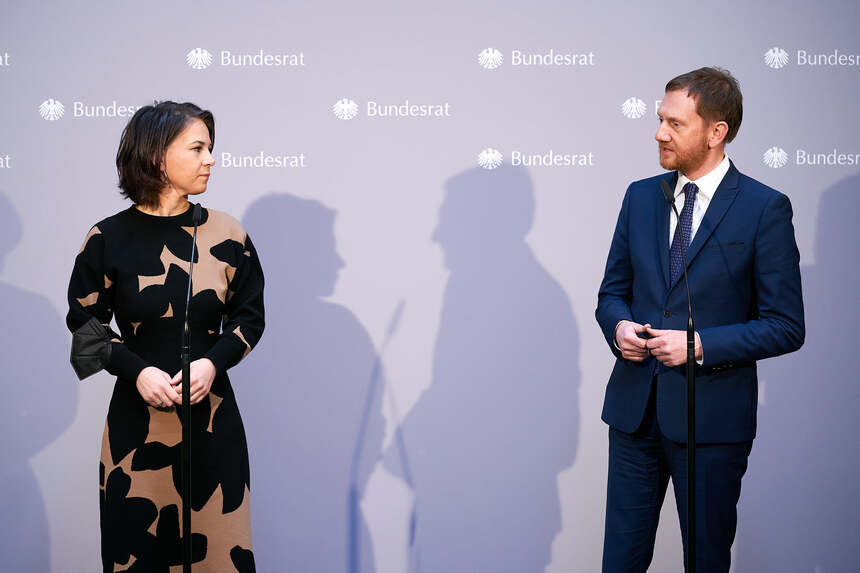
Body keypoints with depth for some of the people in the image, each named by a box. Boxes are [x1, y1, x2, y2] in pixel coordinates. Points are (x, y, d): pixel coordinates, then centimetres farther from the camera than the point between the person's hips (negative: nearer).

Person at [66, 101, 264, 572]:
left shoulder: (226, 234, 2)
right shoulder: (109, 238, -3)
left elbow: (249, 315, 8)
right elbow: (85, 322, 3)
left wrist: (213, 362, -10)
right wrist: (137, 371, -12)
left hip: (212, 414, 1)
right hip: (137, 416, -1)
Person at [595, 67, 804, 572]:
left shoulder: (765, 209, -8)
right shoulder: (641, 196, 7)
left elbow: (786, 327, -9)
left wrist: (699, 346, -19)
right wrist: (620, 326, -8)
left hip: (712, 415, -4)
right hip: (634, 404, 4)